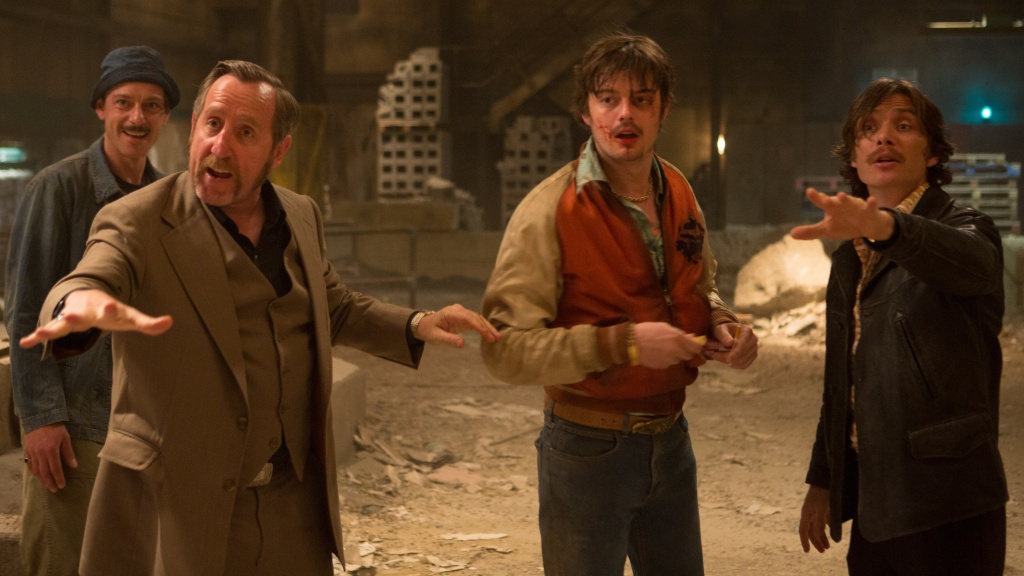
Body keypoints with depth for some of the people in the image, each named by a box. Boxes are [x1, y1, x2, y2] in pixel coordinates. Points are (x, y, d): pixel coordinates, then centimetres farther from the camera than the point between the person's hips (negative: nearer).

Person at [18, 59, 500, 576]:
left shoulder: (301, 217, 7)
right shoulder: (136, 224, -10)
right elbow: (87, 282, -29)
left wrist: (416, 326, 8)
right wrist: (83, 302, -52)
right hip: (174, 508, -4)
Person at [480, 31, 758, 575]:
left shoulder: (678, 193, 4)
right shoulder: (549, 212, -17)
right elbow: (505, 350, -22)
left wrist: (723, 324, -1)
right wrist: (623, 343, -28)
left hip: (670, 440, 6)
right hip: (588, 448, -6)